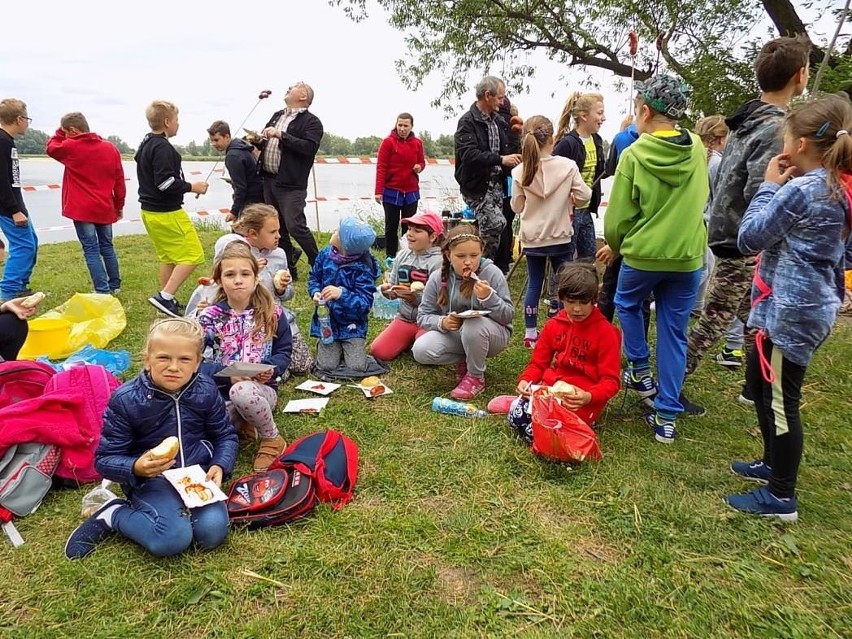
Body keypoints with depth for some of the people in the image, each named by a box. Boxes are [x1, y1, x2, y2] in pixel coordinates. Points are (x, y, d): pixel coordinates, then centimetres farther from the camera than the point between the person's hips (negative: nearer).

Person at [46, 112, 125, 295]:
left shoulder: (70, 147, -8)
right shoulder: (111, 148, 3)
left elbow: (51, 147, 15)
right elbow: (119, 181, 6)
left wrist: (61, 131, 15)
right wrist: (119, 205, 14)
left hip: (82, 209, -4)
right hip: (105, 208, 4)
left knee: (91, 250, -1)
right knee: (107, 247, 17)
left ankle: (102, 291, -5)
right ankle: (115, 285, 24)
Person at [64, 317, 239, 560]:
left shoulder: (206, 392, -5)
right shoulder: (125, 400, -13)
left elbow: (225, 435, 9)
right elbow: (105, 459, -7)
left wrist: (220, 466, -11)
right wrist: (136, 468, -29)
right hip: (149, 479, -2)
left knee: (213, 533, -23)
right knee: (172, 539, -28)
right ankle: (113, 515, 1)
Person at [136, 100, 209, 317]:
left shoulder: (145, 145, 14)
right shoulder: (163, 148, -17)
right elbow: (166, 182, -24)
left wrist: (184, 186, 18)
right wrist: (192, 187, -13)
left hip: (150, 210, 10)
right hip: (167, 213, -10)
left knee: (167, 257, 17)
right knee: (192, 255, -5)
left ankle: (167, 301, 22)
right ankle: (165, 297, -9)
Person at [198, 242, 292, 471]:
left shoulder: (271, 313, 1)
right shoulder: (209, 317, -1)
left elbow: (284, 350, 6)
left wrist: (272, 369, -16)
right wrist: (228, 375, -21)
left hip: (261, 389, -1)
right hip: (219, 393, 1)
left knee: (242, 392, -39)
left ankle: (272, 440, -12)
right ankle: (240, 422, 6)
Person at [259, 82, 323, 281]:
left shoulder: (312, 122, -5)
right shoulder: (277, 115, 19)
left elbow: (309, 147, -20)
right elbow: (264, 137, 28)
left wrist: (281, 135, -21)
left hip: (291, 184, -8)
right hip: (269, 180, 8)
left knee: (295, 226, -11)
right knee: (278, 228, 11)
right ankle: (288, 269, 22)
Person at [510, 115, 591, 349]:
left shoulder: (520, 171, -8)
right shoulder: (567, 165, -11)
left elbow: (517, 207, 0)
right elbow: (584, 195, -6)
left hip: (532, 239, 2)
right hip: (560, 237, -2)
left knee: (534, 285, 12)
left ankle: (530, 334, 17)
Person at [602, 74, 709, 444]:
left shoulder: (635, 154, -12)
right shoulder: (697, 149, 1)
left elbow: (617, 218, -8)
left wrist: (614, 247, 11)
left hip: (643, 253, -3)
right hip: (688, 256, 4)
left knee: (626, 304, 28)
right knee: (673, 334, 10)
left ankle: (640, 372, 28)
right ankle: (667, 418, 14)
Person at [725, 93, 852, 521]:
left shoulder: (800, 190, -20)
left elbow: (749, 239, -14)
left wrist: (769, 186, -6)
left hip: (791, 310, -10)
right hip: (813, 305, 10)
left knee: (780, 399, 0)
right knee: (759, 381, 22)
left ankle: (781, 497, 13)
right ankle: (773, 464, 37)